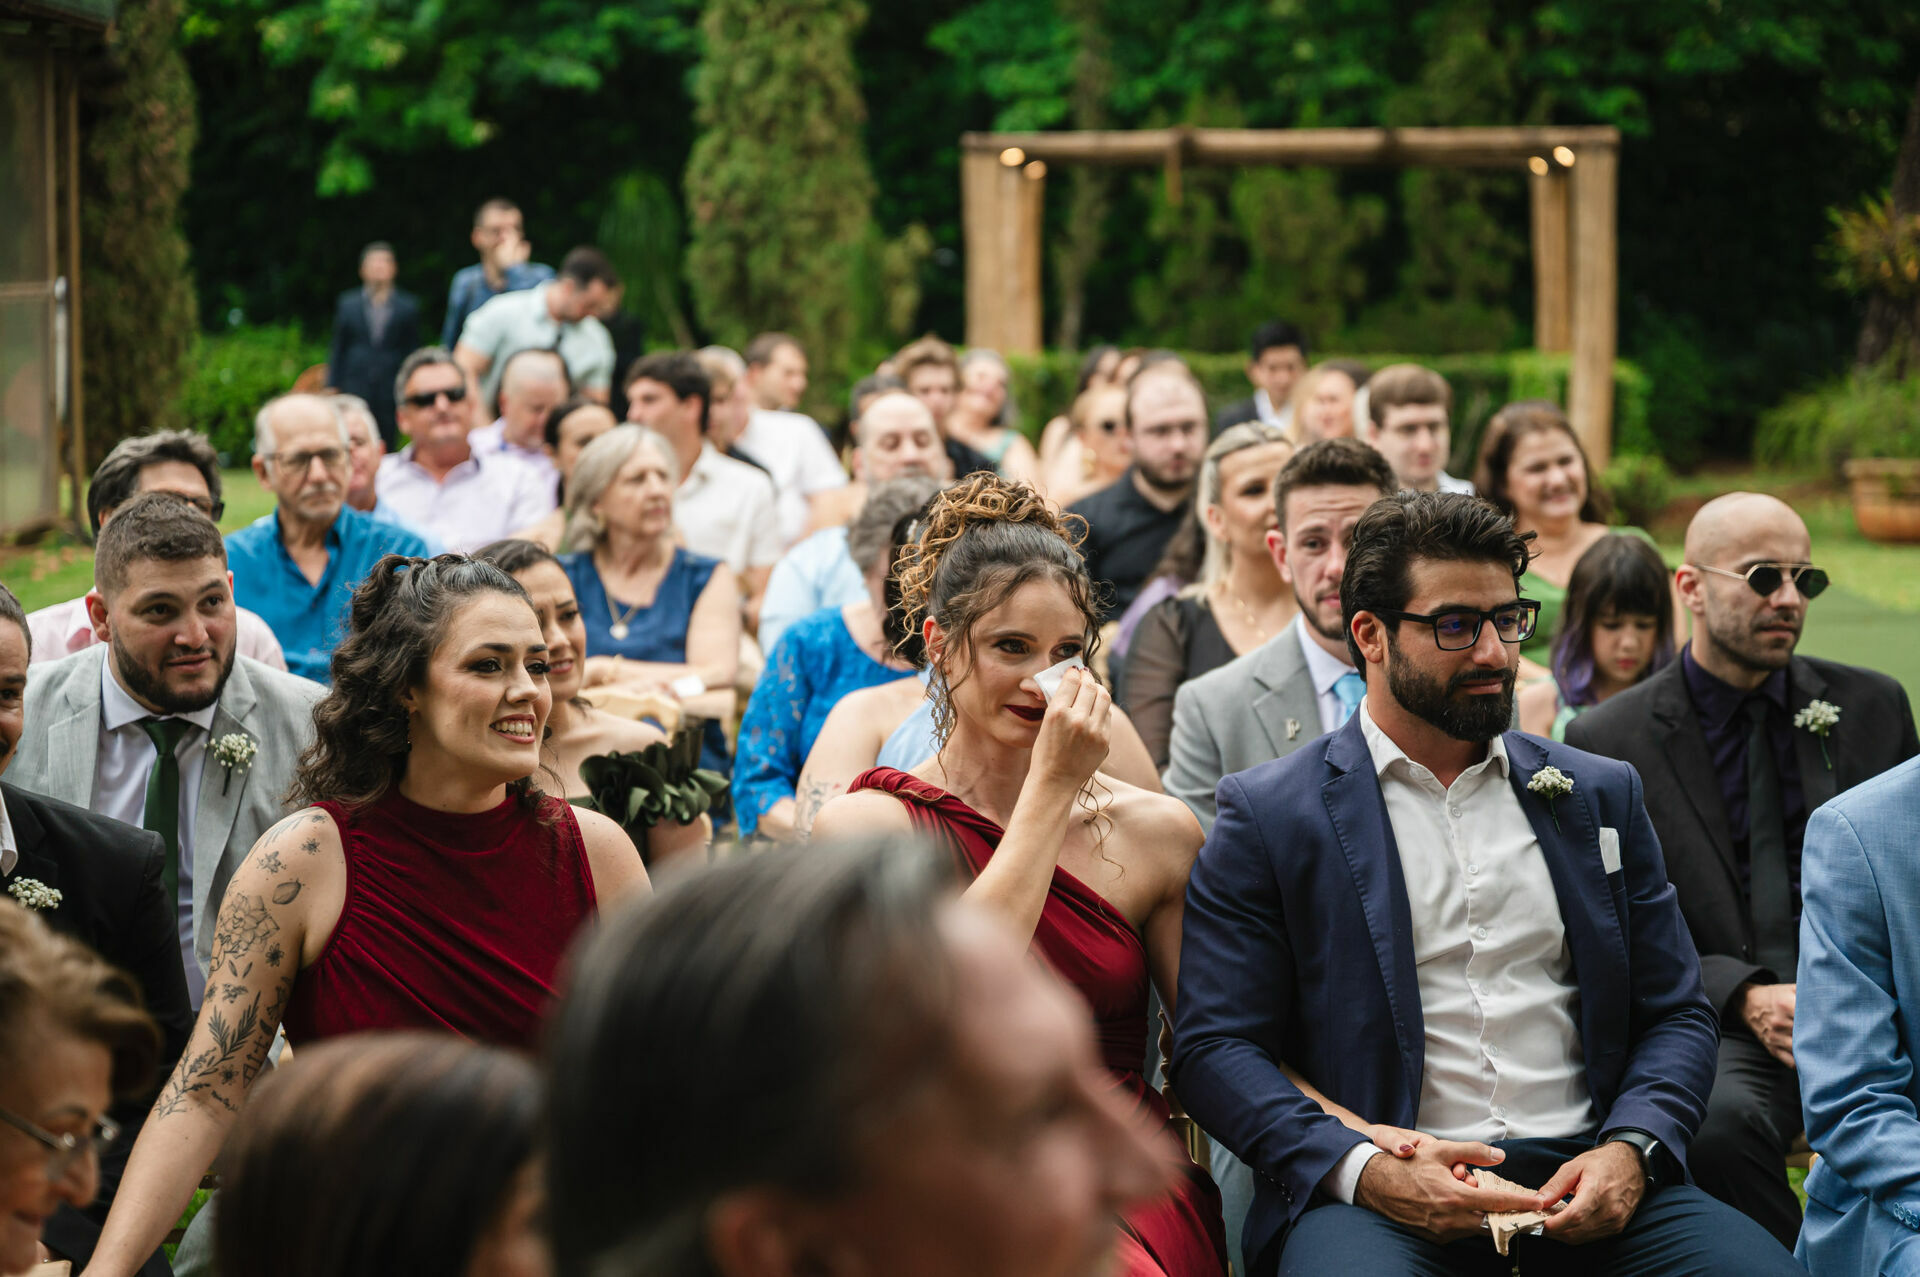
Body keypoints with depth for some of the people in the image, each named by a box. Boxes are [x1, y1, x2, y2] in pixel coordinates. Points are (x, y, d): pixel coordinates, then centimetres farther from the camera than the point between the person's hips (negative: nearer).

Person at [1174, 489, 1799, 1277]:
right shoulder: (1268, 817, 6)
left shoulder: (1600, 797, 18)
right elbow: (1216, 1046, 0)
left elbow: (1676, 1013, 17)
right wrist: (1365, 1170, -17)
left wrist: (1630, 1150, -4)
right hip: (1381, 1193, -3)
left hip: (1584, 1185, 3)